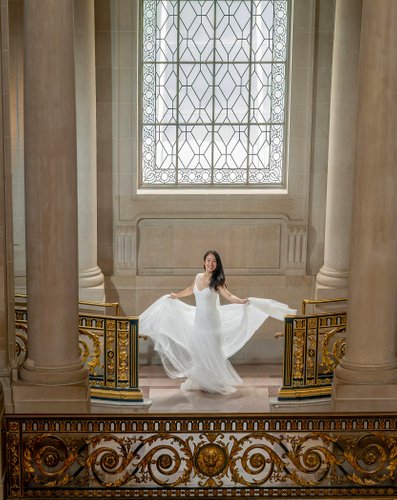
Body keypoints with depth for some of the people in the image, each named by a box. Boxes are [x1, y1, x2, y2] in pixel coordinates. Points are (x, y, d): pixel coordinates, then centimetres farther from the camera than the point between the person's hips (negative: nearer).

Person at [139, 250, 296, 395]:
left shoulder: (217, 281, -12)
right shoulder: (198, 277, 4)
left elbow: (229, 296, -24)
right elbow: (190, 290, 23)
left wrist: (242, 301, -42)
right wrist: (175, 296, 37)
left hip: (211, 321, -5)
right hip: (198, 320, 5)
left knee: (212, 353, -1)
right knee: (198, 352, 9)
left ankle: (217, 382, 11)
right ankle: (200, 382, 22)